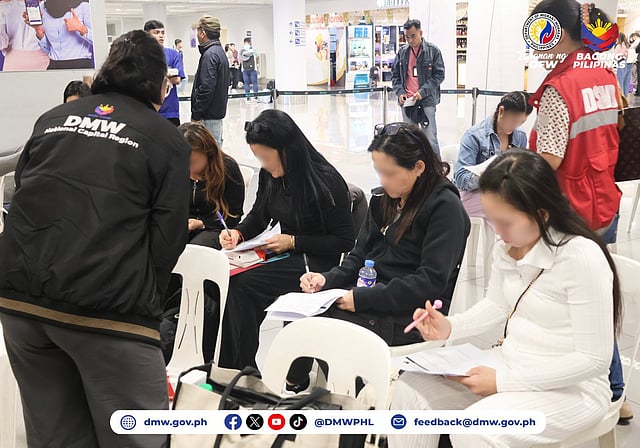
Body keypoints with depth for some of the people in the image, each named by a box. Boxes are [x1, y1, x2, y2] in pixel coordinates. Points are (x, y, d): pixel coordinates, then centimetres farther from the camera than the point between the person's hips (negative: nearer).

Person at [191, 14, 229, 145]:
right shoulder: (220, 51, 15)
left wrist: (196, 115, -18)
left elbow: (206, 88, -22)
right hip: (218, 109, 10)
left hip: (210, 114, -10)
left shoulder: (210, 54, -16)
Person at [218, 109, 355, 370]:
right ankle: (229, 368, -12)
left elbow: (344, 242, -12)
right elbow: (258, 216, 21)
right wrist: (238, 233, -1)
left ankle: (242, 367, -9)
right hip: (284, 255, 7)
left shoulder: (327, 182, -15)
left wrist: (294, 242, -16)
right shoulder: (269, 176, 5)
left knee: (241, 285, -26)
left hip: (314, 262, -7)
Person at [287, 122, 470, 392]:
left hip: (409, 316, -7)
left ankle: (295, 385, 5)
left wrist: (363, 298, -22)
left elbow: (431, 281, -19)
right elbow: (360, 256, 14)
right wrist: (327, 279, -7)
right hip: (370, 292, 7)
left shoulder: (445, 207, -13)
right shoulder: (385, 199, 10)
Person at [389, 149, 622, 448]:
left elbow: (594, 359, -22)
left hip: (571, 387, -7)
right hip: (509, 364, 8)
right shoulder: (507, 247, -2)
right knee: (411, 387, -5)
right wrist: (451, 328, -6)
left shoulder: (582, 258, -25)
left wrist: (505, 381, -23)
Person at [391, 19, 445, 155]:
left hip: (426, 101, -4)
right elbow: (395, 75, 14)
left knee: (430, 138, -5)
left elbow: (439, 75, -4)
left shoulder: (433, 50, -2)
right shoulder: (402, 52, 9)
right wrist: (400, 92, -3)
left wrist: (423, 92, -15)